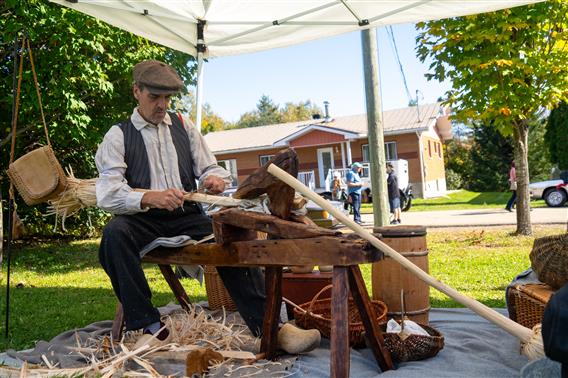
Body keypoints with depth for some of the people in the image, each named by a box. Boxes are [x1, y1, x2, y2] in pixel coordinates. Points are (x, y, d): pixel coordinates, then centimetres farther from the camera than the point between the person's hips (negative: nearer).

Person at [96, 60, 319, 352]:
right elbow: (108, 193, -9)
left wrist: (214, 178, -11)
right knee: (115, 233, -34)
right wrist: (151, 198, -28)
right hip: (143, 221, -2)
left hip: (187, 218, 2)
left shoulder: (183, 126, 17)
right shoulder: (118, 136, 5)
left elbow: (208, 168, 15)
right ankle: (149, 326, -24)